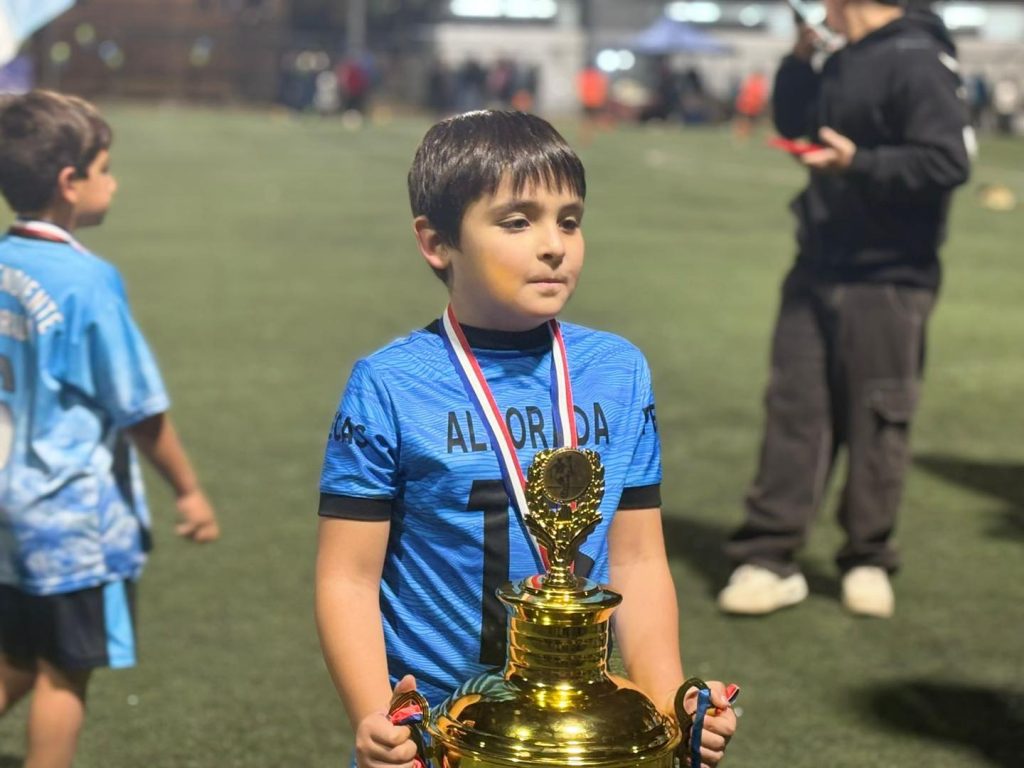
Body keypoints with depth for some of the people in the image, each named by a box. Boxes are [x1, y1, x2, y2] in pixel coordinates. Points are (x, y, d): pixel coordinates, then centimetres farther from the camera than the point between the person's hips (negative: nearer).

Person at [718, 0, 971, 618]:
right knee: (794, 409, 4)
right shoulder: (843, 64, 12)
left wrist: (859, 162, -26)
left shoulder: (916, 61, -14)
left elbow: (948, 162, -20)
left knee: (874, 422, 3)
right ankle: (771, 558, 8)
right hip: (818, 271, 8)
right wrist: (801, 52, 14)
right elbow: (792, 122, 26)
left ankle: (868, 561, 18)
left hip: (885, 282, -8)